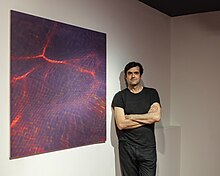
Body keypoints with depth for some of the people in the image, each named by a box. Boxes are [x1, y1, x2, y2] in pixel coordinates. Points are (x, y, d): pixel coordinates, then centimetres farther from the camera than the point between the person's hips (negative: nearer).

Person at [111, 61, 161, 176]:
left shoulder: (152, 93, 7)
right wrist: (147, 118, -7)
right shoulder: (120, 96, 2)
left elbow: (157, 117, -8)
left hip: (148, 147, 1)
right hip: (127, 148, 0)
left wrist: (131, 116, -6)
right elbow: (121, 124, -9)